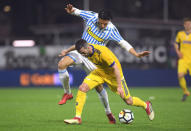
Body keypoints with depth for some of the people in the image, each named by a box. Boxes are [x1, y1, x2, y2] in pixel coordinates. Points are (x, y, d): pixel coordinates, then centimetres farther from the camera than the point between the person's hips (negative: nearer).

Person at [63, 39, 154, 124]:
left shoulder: (102, 52, -37)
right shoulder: (84, 49, -19)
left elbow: (115, 68, -31)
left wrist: (119, 86, -31)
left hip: (113, 74, -5)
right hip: (100, 71, 5)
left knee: (128, 101, 4)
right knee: (82, 88, -19)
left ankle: (146, 105, 37)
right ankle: (77, 118, -16)